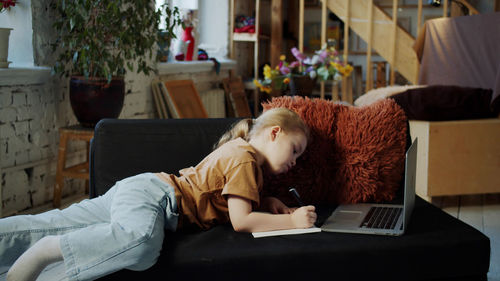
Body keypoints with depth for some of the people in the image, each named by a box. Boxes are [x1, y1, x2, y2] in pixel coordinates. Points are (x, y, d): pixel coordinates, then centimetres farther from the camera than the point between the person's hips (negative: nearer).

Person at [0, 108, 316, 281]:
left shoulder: (239, 148, 20)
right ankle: (44, 253, -30)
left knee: (52, 225, 6)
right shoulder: (245, 158, -10)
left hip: (142, 190, 10)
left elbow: (233, 199, 32)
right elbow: (241, 220, -17)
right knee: (141, 240, -42)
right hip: (149, 193, -10)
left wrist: (267, 203, 16)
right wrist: (291, 221, -11)